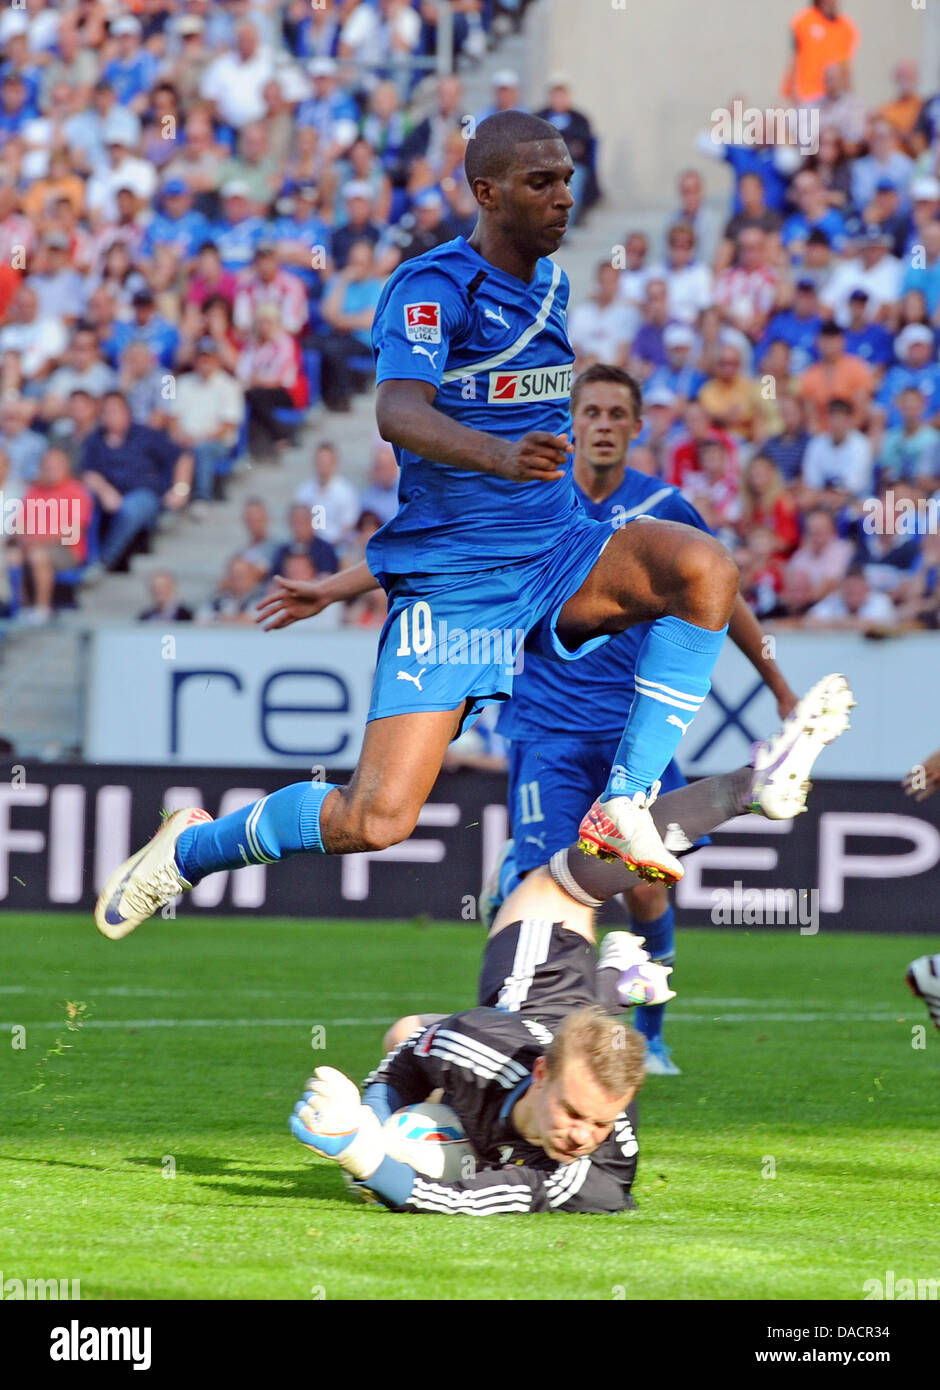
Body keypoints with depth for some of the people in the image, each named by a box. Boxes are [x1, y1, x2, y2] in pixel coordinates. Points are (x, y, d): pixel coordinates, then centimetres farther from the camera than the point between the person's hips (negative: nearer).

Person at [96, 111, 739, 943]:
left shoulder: (550, 285, 15)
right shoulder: (432, 287, -9)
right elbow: (401, 414, -28)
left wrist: (359, 579, 19)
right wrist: (502, 455, -49)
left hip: (558, 555, 6)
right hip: (450, 582, -6)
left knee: (707, 568, -24)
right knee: (375, 821, -12)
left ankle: (625, 806, -19)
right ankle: (189, 852, 16)